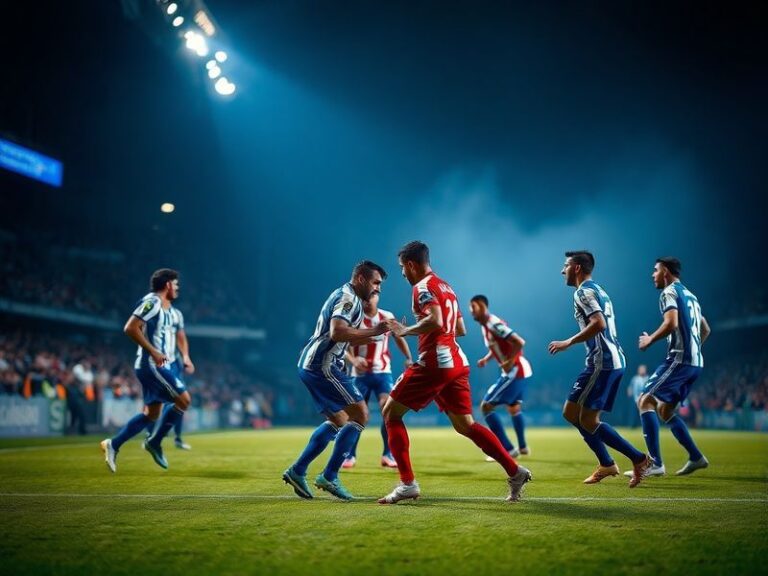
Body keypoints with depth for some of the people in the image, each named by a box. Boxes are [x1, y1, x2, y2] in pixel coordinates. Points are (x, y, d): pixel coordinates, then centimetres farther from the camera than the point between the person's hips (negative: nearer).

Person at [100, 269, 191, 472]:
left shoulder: (169, 309, 16)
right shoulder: (152, 302, -12)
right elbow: (130, 328, -20)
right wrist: (153, 352, -23)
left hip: (159, 366, 10)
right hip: (151, 364, -10)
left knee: (151, 413, 10)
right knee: (183, 400, -11)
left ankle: (113, 444, 13)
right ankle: (155, 442, -1)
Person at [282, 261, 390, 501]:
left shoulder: (345, 296, 22)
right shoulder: (348, 297, -11)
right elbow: (337, 332, -26)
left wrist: (372, 335, 16)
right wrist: (372, 331, -22)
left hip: (311, 364, 11)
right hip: (323, 365, -11)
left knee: (338, 421, 18)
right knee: (360, 415, -10)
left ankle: (297, 471, 17)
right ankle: (329, 477, -9)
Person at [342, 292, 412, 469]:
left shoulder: (387, 317, 2)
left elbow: (399, 337, 16)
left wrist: (408, 358, 2)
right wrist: (353, 360, -30)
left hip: (382, 372, 1)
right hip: (360, 374, -1)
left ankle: (388, 454, -3)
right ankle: (350, 455, 18)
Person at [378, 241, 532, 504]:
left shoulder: (423, 287, -8)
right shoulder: (446, 287, 20)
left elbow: (435, 321, -25)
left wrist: (405, 331, -13)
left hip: (434, 364, -9)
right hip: (457, 363, 9)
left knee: (391, 413, 3)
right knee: (465, 425, 12)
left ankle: (407, 483, -2)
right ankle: (515, 471, 3)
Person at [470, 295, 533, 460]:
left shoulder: (494, 324, -20)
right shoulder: (485, 325, 10)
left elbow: (519, 342, -27)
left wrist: (509, 362, -21)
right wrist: (486, 359, 10)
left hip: (515, 371, -10)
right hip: (521, 371, 10)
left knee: (486, 406, -8)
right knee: (514, 408, 28)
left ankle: (508, 450, -9)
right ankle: (523, 447, 43)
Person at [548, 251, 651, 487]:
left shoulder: (584, 291, -8)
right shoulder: (598, 290, 22)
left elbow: (598, 323, -22)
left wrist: (568, 342, -16)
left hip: (602, 362, -10)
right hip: (615, 360, 10)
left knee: (587, 420, -8)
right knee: (571, 413, 12)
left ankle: (638, 459, -7)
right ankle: (606, 464, 12)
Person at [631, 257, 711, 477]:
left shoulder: (669, 292, -6)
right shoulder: (690, 296, 22)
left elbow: (671, 323, -21)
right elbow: (705, 330, 28)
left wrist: (650, 340, -9)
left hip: (679, 359, -9)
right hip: (696, 362, 9)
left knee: (645, 401, -9)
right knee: (664, 410, 18)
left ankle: (655, 464, -17)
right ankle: (696, 457, 15)